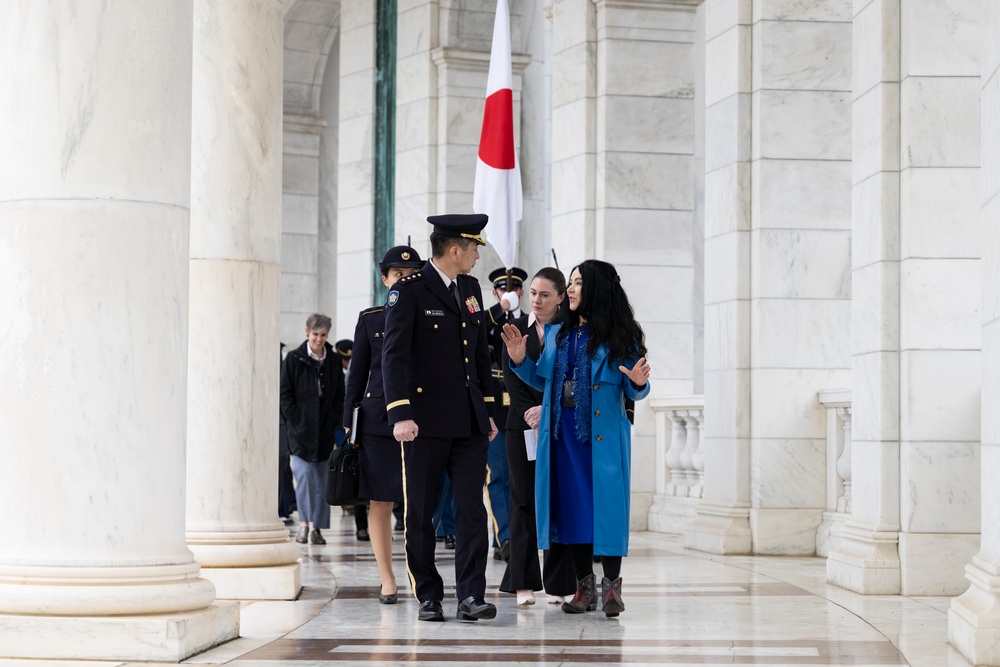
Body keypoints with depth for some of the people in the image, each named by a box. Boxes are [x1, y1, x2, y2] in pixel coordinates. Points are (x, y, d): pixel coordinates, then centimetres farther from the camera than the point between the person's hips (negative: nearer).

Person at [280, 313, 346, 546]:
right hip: (301, 428, -3)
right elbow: (285, 394, 1)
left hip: (325, 429, 3)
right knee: (304, 474, -13)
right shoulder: (294, 359, 1)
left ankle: (317, 527, 8)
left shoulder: (334, 361, 10)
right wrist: (294, 421, -7)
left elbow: (340, 396, 12)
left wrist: (333, 421, 0)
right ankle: (303, 524, -8)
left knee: (321, 479, 3)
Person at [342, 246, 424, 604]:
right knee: (380, 501, 1)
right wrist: (349, 423, 5)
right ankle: (387, 580, 9)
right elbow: (357, 374, 9)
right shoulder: (370, 319, 8)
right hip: (378, 420, 1)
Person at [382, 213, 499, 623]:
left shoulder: (471, 289, 15)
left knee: (472, 508, -3)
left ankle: (471, 596, -2)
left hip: (469, 421, 5)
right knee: (420, 512, 3)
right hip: (426, 420, -5)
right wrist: (400, 414, -20)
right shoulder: (409, 290, -6)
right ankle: (429, 596, 12)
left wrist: (488, 411, 18)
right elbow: (394, 354, -12)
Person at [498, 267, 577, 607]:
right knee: (524, 502, -1)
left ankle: (558, 584, 5)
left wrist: (548, 410, -13)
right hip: (523, 425, 1)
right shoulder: (516, 329, 6)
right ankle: (523, 583, 1)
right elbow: (512, 378, 1)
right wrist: (529, 413, -11)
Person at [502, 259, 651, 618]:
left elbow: (632, 391, -3)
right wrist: (520, 360, 3)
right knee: (572, 505, 6)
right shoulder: (556, 334, 13)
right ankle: (585, 587, 15)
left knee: (605, 503, -5)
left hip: (603, 435, -5)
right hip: (563, 433, 5)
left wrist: (638, 384, -25)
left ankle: (611, 587, 4)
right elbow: (544, 381, 17)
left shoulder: (620, 336, -2)